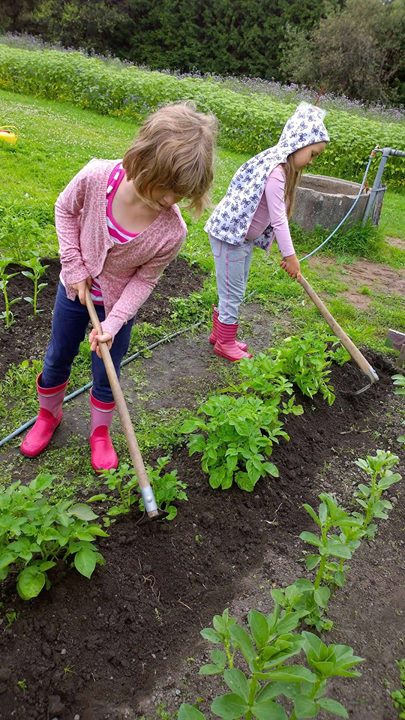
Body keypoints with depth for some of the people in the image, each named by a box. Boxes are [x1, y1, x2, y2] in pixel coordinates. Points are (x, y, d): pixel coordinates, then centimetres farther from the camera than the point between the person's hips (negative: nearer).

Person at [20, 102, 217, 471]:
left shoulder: (172, 232, -31)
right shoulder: (97, 177, -31)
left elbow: (144, 279, -16)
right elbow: (65, 210, -9)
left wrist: (113, 323, -21)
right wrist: (74, 266, -14)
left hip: (118, 302, -1)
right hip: (76, 288, 2)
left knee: (105, 373, 12)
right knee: (57, 358, 19)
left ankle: (100, 431, 40)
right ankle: (48, 415, 48)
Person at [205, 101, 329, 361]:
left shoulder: (282, 166, 8)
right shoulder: (275, 171, -24)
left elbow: (278, 216, 10)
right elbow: (279, 219, -23)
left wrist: (286, 252, 10)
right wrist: (290, 255, -17)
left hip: (245, 237, 10)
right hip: (229, 233, -10)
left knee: (235, 291, 18)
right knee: (233, 293, 2)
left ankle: (220, 333, 34)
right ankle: (225, 343, 17)